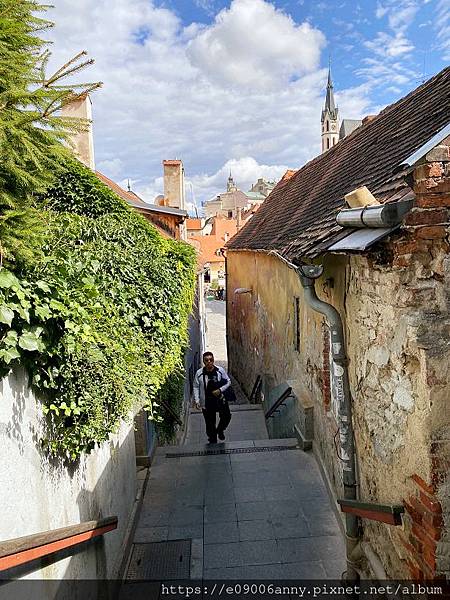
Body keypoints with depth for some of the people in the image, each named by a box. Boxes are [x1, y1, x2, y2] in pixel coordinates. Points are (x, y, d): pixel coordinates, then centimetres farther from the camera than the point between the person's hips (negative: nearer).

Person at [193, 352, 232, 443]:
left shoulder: (220, 370, -7)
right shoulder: (199, 373, -8)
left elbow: (228, 382, 2)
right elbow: (196, 387, 0)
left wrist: (220, 390, -14)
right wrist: (197, 400, -9)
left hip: (220, 399, 1)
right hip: (206, 402, -1)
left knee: (226, 416, -1)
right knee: (210, 424, 9)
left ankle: (220, 430, 32)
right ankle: (213, 441, 29)